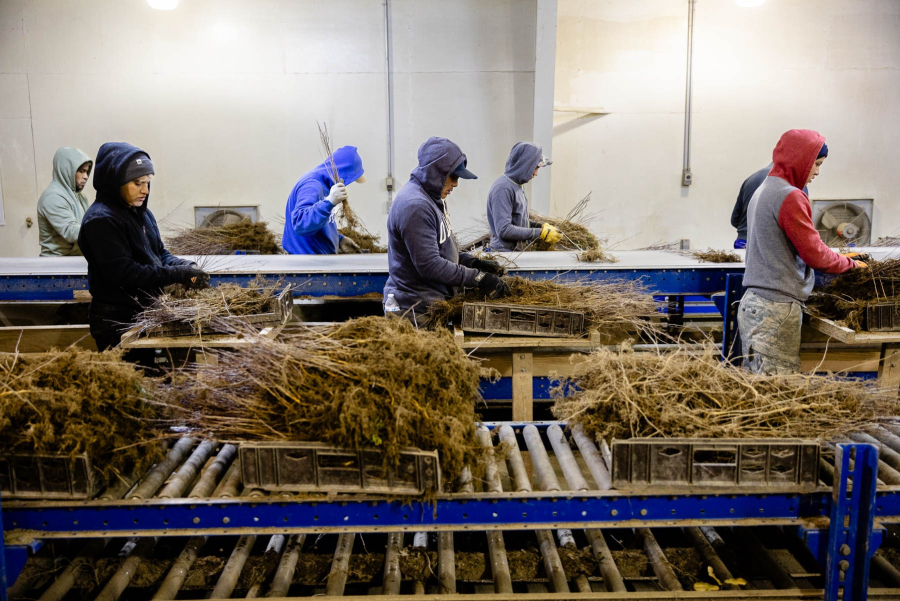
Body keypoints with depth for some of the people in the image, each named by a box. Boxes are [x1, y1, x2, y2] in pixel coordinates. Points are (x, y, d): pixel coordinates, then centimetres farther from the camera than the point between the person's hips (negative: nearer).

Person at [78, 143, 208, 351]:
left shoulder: (142, 213, 10)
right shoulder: (101, 220, -17)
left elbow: (159, 254, 13)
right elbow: (123, 273, -24)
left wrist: (186, 267, -8)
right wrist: (178, 274, -24)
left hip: (145, 313, 8)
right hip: (118, 321, -8)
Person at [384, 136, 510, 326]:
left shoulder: (433, 198, 12)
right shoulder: (415, 206, -21)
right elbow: (430, 265, -24)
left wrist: (475, 263, 4)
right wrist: (478, 278, -21)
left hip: (433, 302, 10)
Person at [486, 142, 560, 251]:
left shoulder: (518, 185, 11)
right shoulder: (503, 189, -18)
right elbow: (504, 230, -24)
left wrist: (542, 226, 5)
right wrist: (541, 233, -20)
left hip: (519, 251, 9)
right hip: (505, 251, -9)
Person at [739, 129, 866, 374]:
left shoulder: (763, 191, 17)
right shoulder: (790, 196, -12)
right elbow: (814, 253, -11)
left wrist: (837, 258, 19)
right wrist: (849, 263, 7)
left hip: (753, 303, 9)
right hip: (777, 308, -9)